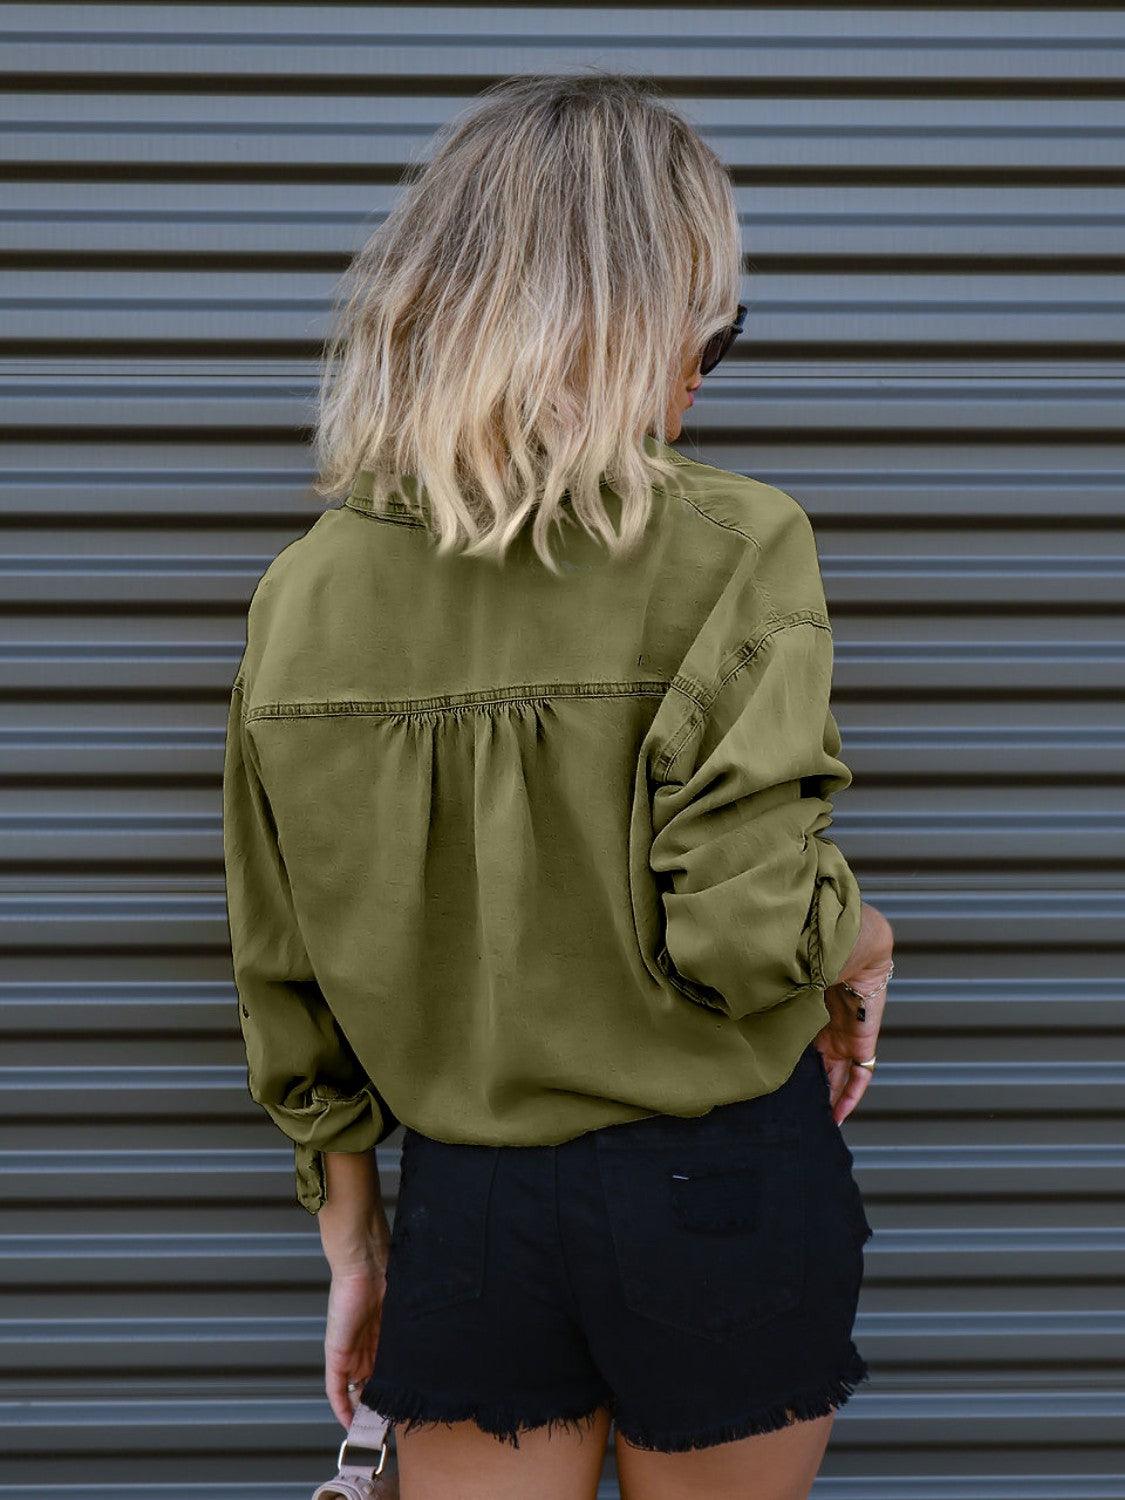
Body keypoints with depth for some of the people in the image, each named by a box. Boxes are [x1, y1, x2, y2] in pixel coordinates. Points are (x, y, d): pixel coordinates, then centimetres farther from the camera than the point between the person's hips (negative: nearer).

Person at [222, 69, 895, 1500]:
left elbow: (288, 989, 3)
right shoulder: (729, 547, -15)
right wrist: (859, 939, -1)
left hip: (462, 1204, 3)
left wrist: (350, 1243, 15)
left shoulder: (305, 590, -2)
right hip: (717, 1184, -2)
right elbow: (740, 936, -23)